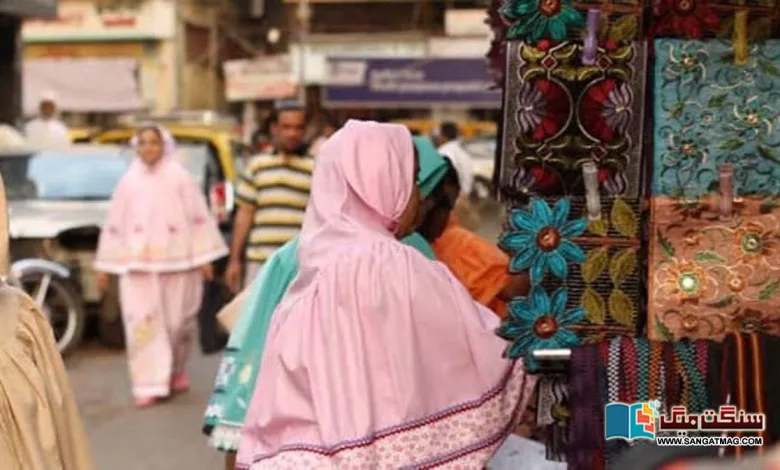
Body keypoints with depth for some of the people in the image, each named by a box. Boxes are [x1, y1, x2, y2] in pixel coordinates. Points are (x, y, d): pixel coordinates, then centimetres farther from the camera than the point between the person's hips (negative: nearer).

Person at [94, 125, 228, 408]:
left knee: (177, 321, 6)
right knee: (142, 323, -5)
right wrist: (104, 265, 8)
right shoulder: (129, 181, 8)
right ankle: (149, 384, -1)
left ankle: (176, 370, 30)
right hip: (137, 264, 1)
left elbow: (198, 218, -1)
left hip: (176, 262, -1)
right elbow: (114, 225, 10)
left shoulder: (179, 178, 2)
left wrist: (204, 258, -6)